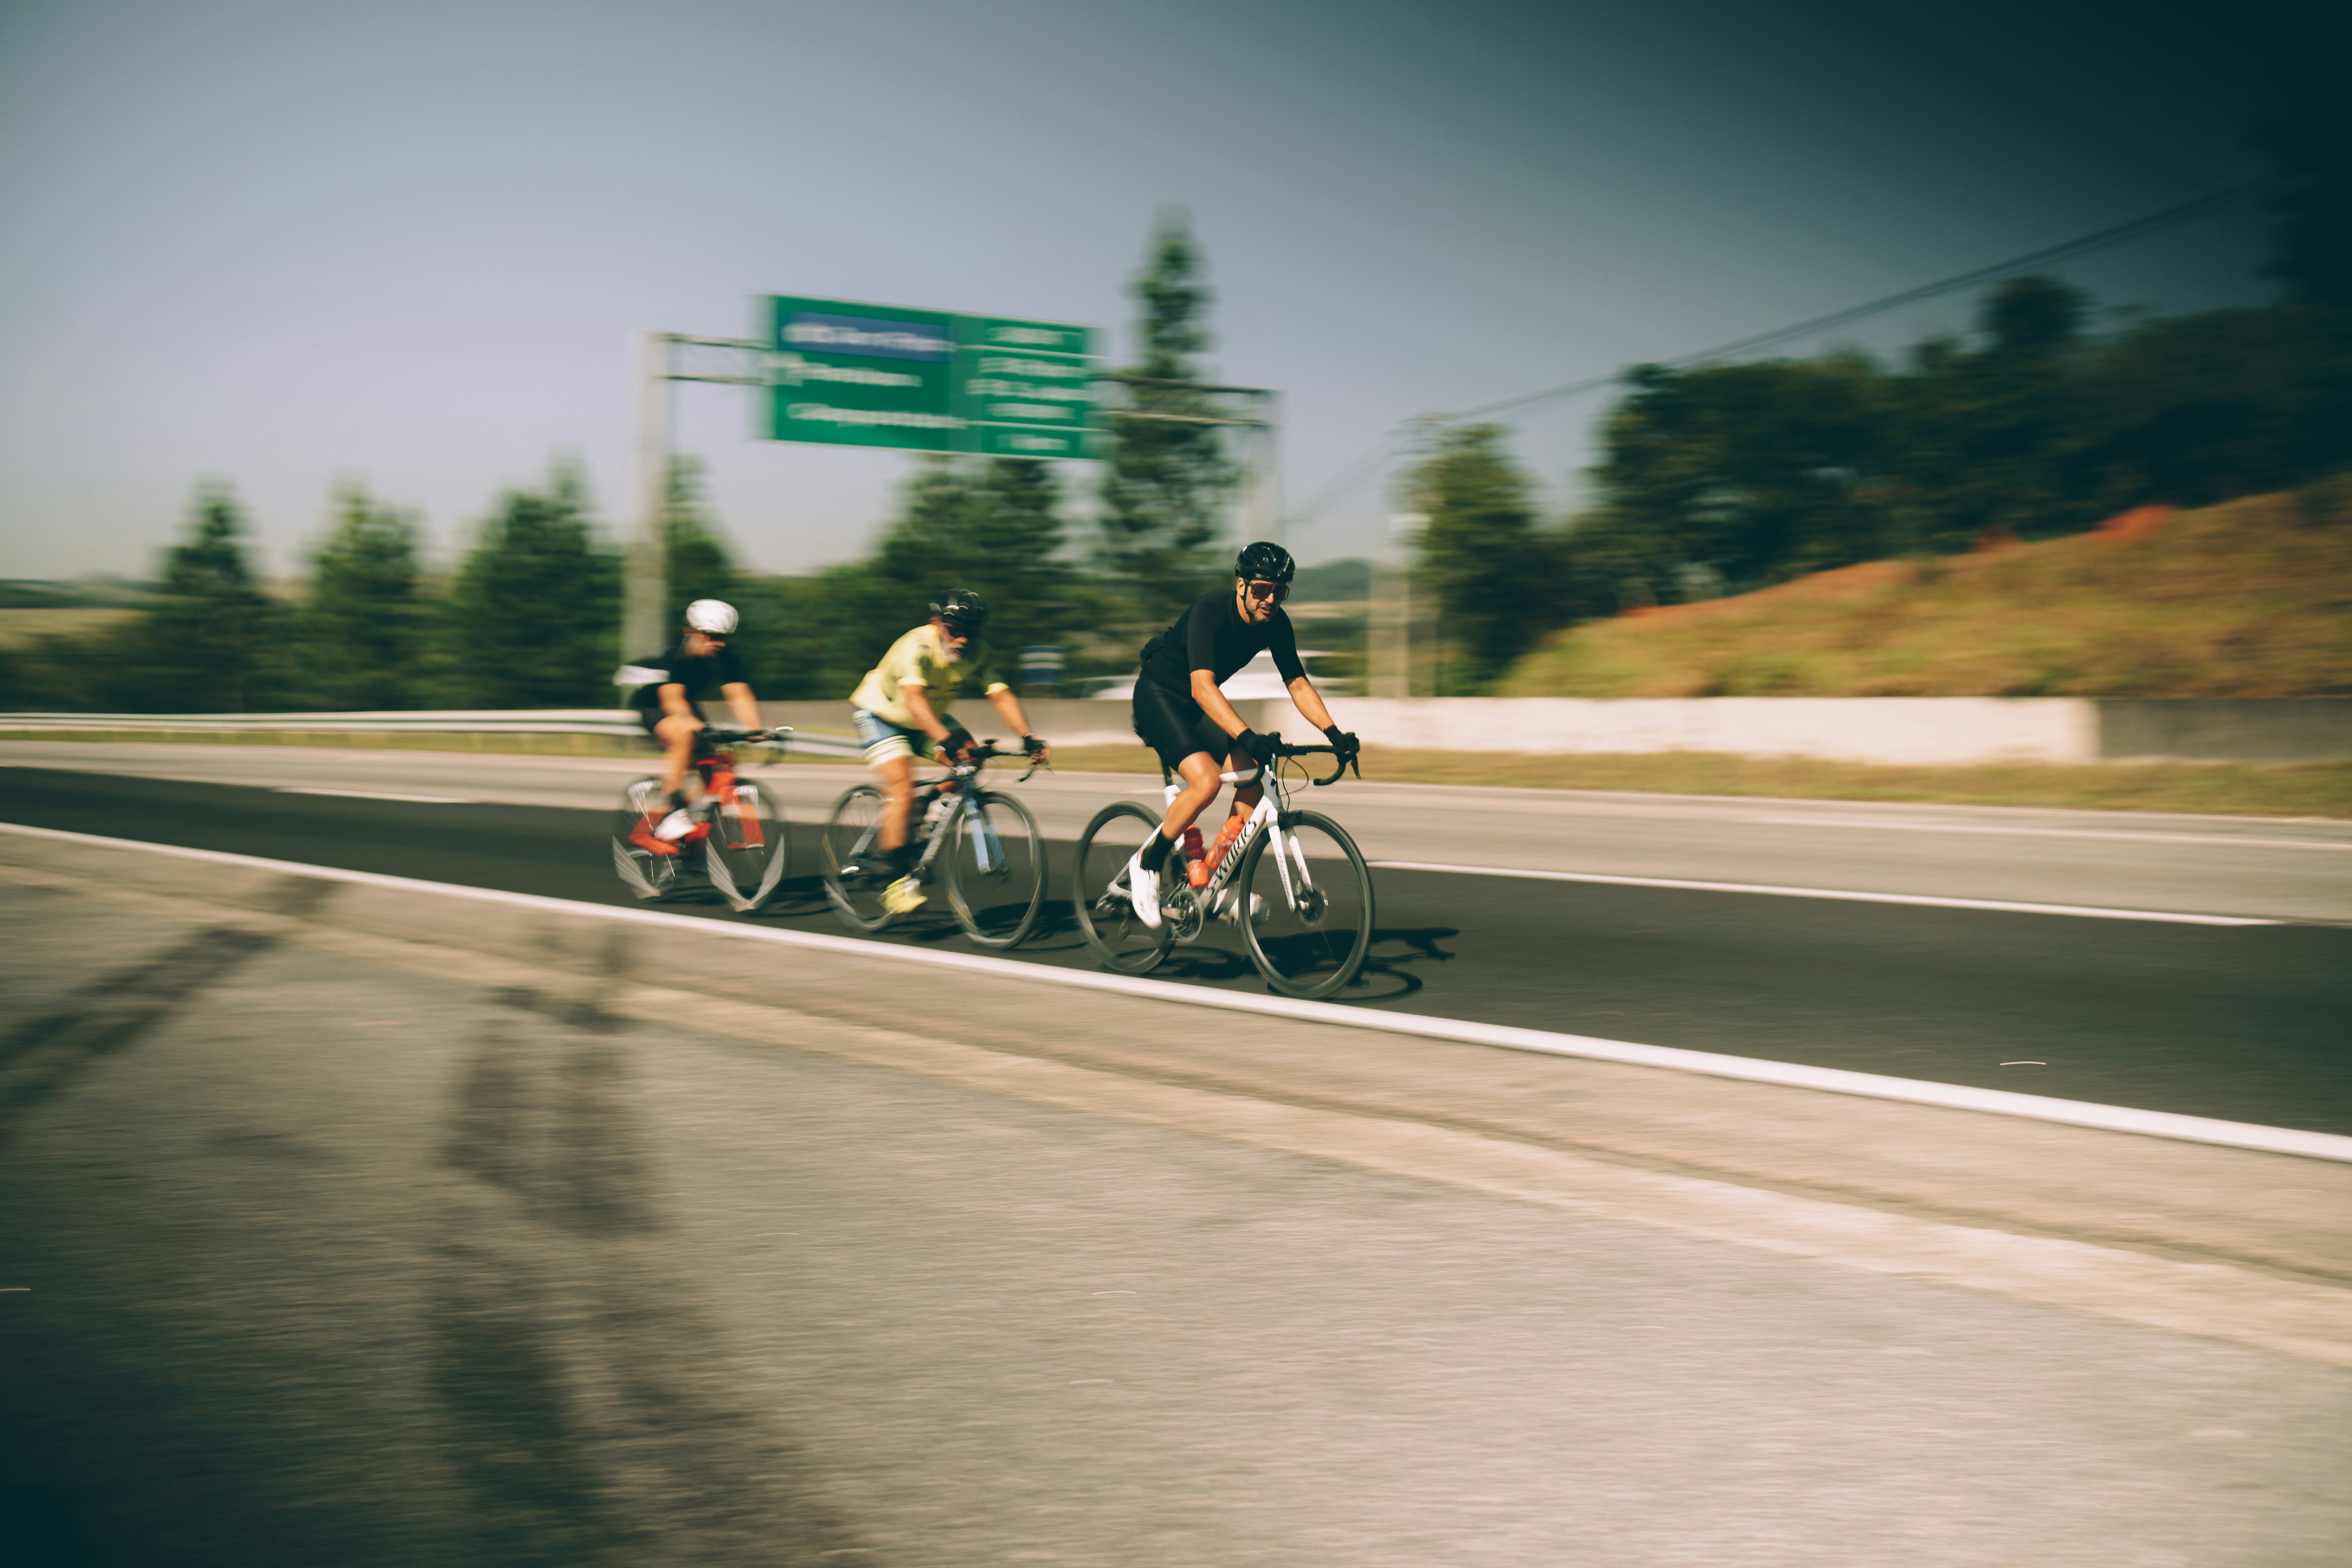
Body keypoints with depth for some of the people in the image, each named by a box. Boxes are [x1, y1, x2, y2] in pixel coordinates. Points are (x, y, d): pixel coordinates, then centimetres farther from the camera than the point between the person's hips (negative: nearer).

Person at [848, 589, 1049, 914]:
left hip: (930, 717, 6)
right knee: (903, 788, -23)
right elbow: (913, 697, -48)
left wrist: (1028, 738, -39)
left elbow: (1001, 694, -25)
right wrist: (943, 740, -62)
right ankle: (898, 878, -15)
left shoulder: (976, 653, -17)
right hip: (880, 713, -6)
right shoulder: (917, 646, -34)